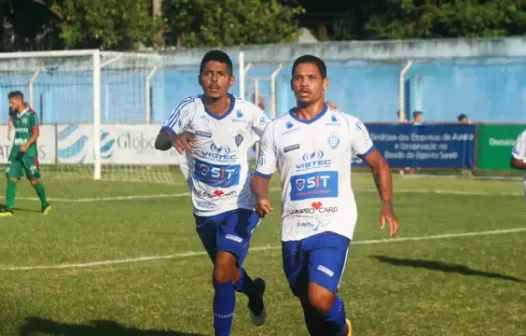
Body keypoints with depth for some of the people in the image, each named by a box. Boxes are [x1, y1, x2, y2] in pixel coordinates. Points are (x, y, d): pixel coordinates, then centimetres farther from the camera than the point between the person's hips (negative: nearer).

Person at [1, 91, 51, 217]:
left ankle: (45, 204, 23)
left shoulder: (31, 115, -11)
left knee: (34, 180, 2)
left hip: (29, 152, -6)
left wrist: (27, 144, -29)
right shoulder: (14, 115, 9)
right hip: (16, 152, 6)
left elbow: (36, 133, -16)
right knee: (11, 178, -4)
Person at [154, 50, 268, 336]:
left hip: (239, 207, -3)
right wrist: (173, 137, -45)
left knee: (223, 273, -20)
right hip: (204, 210, 3)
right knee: (227, 273, 21)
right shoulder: (190, 108, -11)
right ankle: (254, 290, 55)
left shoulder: (247, 112, -13)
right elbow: (160, 141, -23)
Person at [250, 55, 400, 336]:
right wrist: (261, 197, -14)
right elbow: (260, 176, 10)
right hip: (293, 230, 3)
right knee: (309, 304, 11)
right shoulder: (276, 130, 4)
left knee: (320, 299, -20)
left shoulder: (347, 125, 1)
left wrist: (387, 205, -1)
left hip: (333, 226, -3)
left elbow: (377, 164, 13)